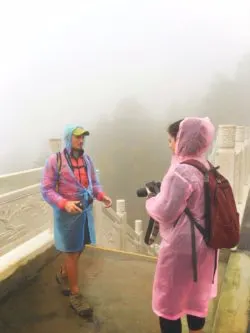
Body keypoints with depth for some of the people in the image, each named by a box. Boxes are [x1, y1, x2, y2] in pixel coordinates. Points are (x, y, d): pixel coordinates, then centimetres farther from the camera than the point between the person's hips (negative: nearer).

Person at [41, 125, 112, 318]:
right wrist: (65, 203, -27)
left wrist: (103, 196, -10)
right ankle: (75, 294, 23)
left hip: (86, 210, 6)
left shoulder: (87, 159, 0)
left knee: (79, 249, 20)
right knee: (72, 253, 6)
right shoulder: (55, 160, -14)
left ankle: (63, 274, 48)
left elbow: (94, 183, 8)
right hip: (67, 212, -5)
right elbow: (46, 190, -14)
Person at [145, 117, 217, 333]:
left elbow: (165, 212, -21)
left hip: (181, 246, -8)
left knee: (169, 301, 10)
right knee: (197, 295, 23)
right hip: (204, 243, 9)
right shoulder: (208, 168, 4)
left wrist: (151, 199, -2)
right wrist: (162, 193, 11)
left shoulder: (180, 172, -23)